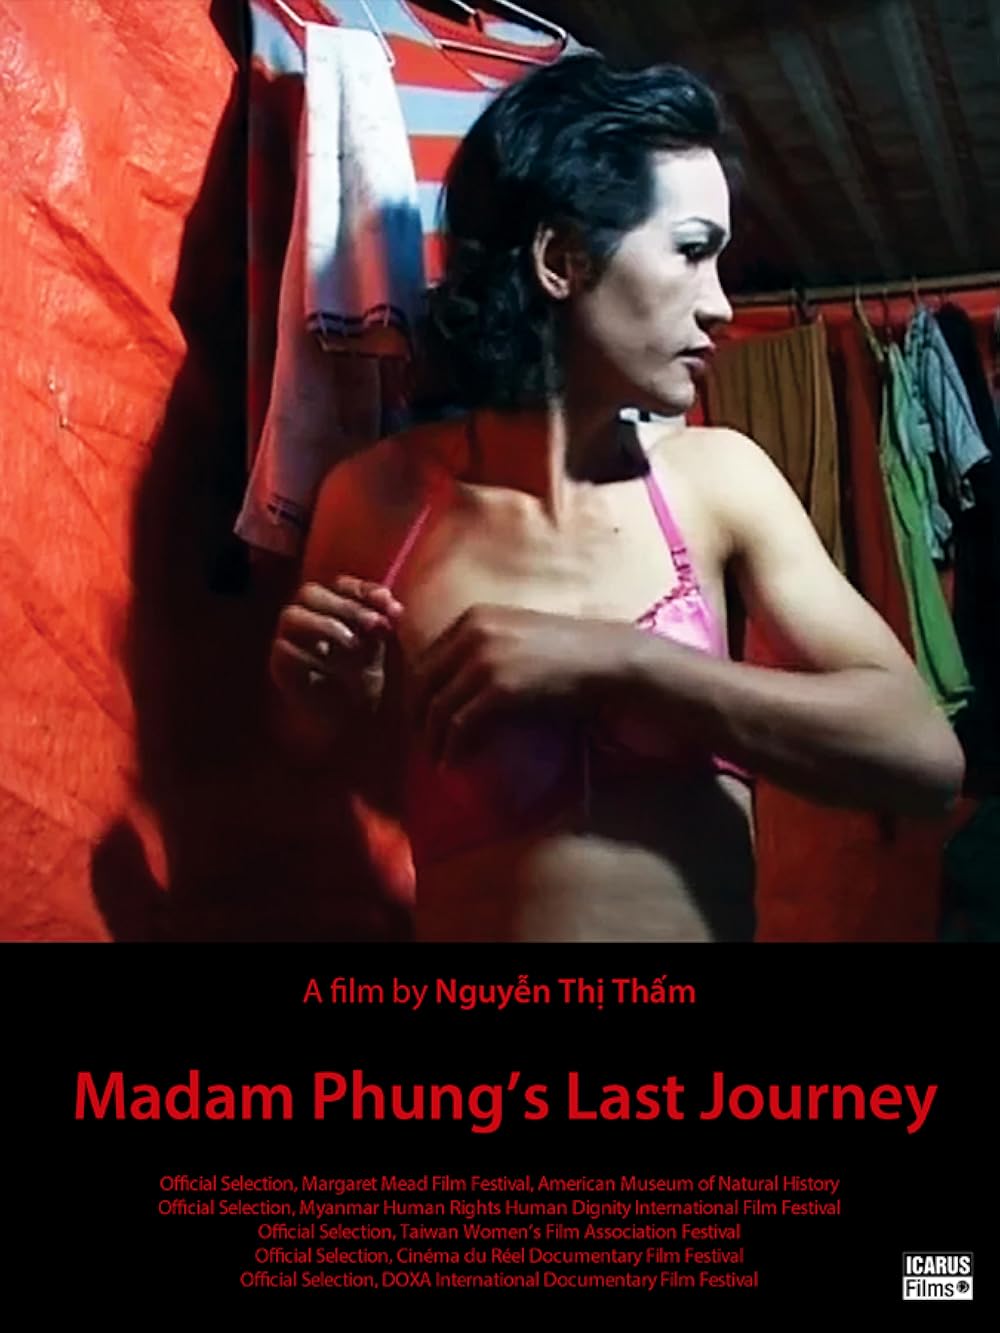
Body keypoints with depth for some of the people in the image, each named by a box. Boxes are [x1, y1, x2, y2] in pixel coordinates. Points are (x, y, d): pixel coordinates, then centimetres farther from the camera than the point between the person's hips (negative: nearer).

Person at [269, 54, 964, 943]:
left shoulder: (719, 477, -8)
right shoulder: (381, 498, -10)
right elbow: (338, 743, 8)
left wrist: (615, 660, -24)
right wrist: (327, 694, -14)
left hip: (710, 914, 1)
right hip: (475, 915, -1)